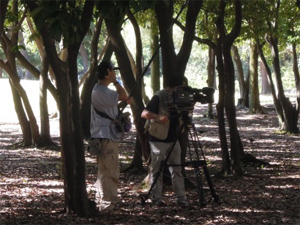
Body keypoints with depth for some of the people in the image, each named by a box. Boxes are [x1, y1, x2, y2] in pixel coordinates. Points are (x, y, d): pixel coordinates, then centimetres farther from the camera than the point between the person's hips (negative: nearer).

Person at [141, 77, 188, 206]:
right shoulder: (159, 97, -12)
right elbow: (144, 114, -18)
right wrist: (158, 117, -35)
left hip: (173, 138, 7)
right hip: (158, 139, -7)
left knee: (177, 169, 5)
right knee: (157, 170, 1)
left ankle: (181, 197, 6)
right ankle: (156, 198, 7)